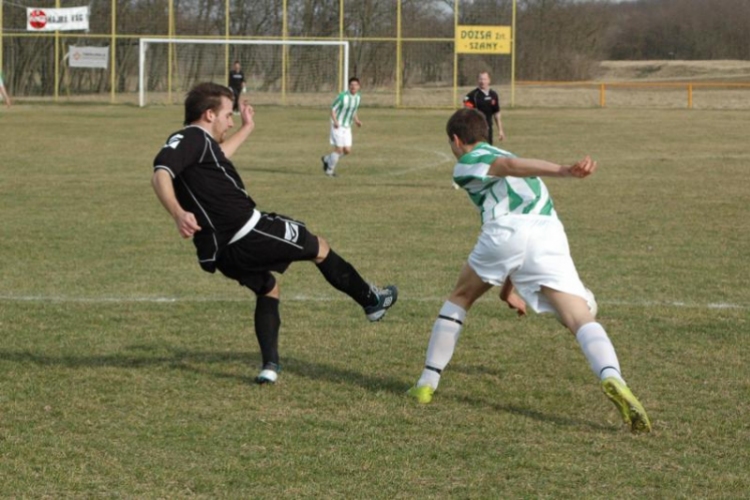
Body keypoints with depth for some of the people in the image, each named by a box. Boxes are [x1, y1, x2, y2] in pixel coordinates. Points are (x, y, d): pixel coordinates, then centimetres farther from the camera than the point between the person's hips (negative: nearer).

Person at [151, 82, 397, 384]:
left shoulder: (196, 143, 16)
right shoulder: (190, 138, -13)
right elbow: (160, 175, -30)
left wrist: (246, 128, 51)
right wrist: (179, 214, -46)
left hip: (222, 252, 10)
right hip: (248, 233, -10)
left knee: (268, 289, 30)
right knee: (319, 247, 12)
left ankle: (270, 365, 17)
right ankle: (371, 301, 29)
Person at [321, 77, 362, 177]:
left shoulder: (358, 97, 0)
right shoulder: (342, 96, -20)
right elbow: (332, 109, -13)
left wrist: (356, 121, 2)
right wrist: (335, 121, -30)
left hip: (347, 127, 6)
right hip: (337, 126, -6)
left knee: (347, 150, 2)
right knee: (339, 149, -8)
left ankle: (327, 160, 25)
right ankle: (330, 170, 13)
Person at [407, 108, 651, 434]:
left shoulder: (467, 165, 16)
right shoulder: (498, 155, 40)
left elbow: (510, 166, -5)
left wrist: (565, 171, -24)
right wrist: (509, 287, 56)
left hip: (505, 231, -4)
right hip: (550, 233, 4)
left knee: (460, 297, 23)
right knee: (581, 320, -8)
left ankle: (427, 384, 26)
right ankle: (613, 379, -37)